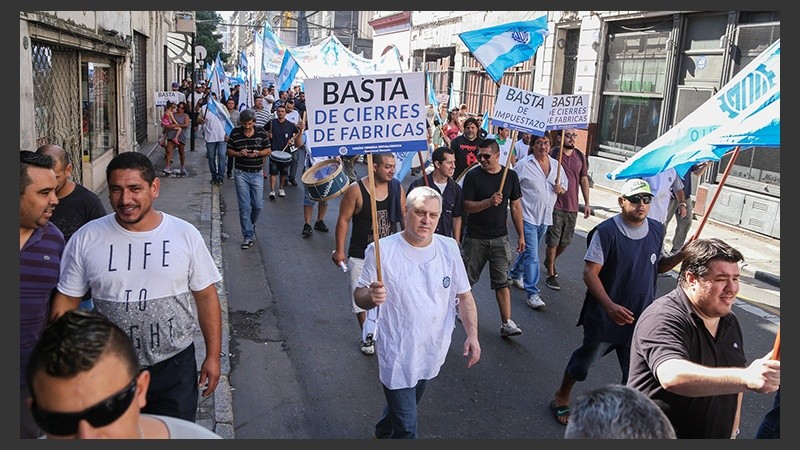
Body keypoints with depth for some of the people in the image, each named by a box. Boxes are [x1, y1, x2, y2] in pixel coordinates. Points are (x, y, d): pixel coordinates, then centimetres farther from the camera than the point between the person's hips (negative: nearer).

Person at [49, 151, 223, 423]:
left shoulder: (186, 235, -8)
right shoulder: (86, 239, -7)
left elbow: (205, 296, -2)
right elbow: (65, 302, -1)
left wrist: (212, 356, -2)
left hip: (175, 365, 0)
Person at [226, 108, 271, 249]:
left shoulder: (261, 132, 0)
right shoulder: (235, 133, -2)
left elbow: (268, 150, 5)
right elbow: (229, 151, 5)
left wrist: (257, 153, -14)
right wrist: (239, 153, -16)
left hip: (257, 174, 1)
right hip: (241, 173, -1)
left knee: (258, 205, 4)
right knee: (244, 206, -2)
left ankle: (251, 224, 35)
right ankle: (248, 236, 6)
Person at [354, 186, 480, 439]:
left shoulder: (449, 248, -4)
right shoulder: (382, 251, -17)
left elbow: (464, 295, 4)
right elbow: (359, 295, -11)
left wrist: (472, 335, -6)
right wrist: (371, 297, -34)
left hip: (433, 352, 5)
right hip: (398, 355, -5)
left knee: (406, 407, 28)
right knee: (406, 429, -1)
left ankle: (383, 433, 56)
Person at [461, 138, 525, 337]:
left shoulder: (510, 176, 2)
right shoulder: (473, 176, -6)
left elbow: (515, 206, 7)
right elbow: (467, 206, -10)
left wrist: (521, 235, 7)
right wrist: (489, 202, -26)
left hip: (500, 238, 1)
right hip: (475, 237, -1)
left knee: (502, 281, -1)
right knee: (468, 277, 11)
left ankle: (506, 323, 1)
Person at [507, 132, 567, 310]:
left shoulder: (556, 164, 8)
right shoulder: (524, 164, -9)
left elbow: (565, 184, 19)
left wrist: (561, 189, -4)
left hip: (545, 217, 6)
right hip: (528, 216, -6)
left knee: (530, 250, 20)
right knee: (531, 254, -9)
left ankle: (514, 274, 43)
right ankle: (532, 293, -5)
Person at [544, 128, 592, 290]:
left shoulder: (580, 156, 7)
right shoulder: (553, 153, -9)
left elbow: (584, 180, 13)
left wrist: (587, 203, 11)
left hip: (572, 207, 5)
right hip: (555, 205, -5)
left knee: (565, 241, 15)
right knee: (553, 241, -1)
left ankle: (550, 261, 41)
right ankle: (551, 274, 12)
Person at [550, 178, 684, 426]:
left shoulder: (656, 230, 0)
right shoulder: (607, 231, -19)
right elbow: (590, 273, -20)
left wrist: (679, 257, -5)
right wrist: (610, 306, -30)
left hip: (641, 318, 5)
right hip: (604, 317, -4)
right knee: (585, 359, 15)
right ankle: (561, 398, 41)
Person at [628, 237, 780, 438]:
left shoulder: (730, 321, 4)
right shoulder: (663, 319, -25)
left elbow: (734, 380, 15)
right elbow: (672, 377, -41)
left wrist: (732, 431, 11)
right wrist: (748, 378, -49)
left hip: (717, 435, 7)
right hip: (656, 434, -7)